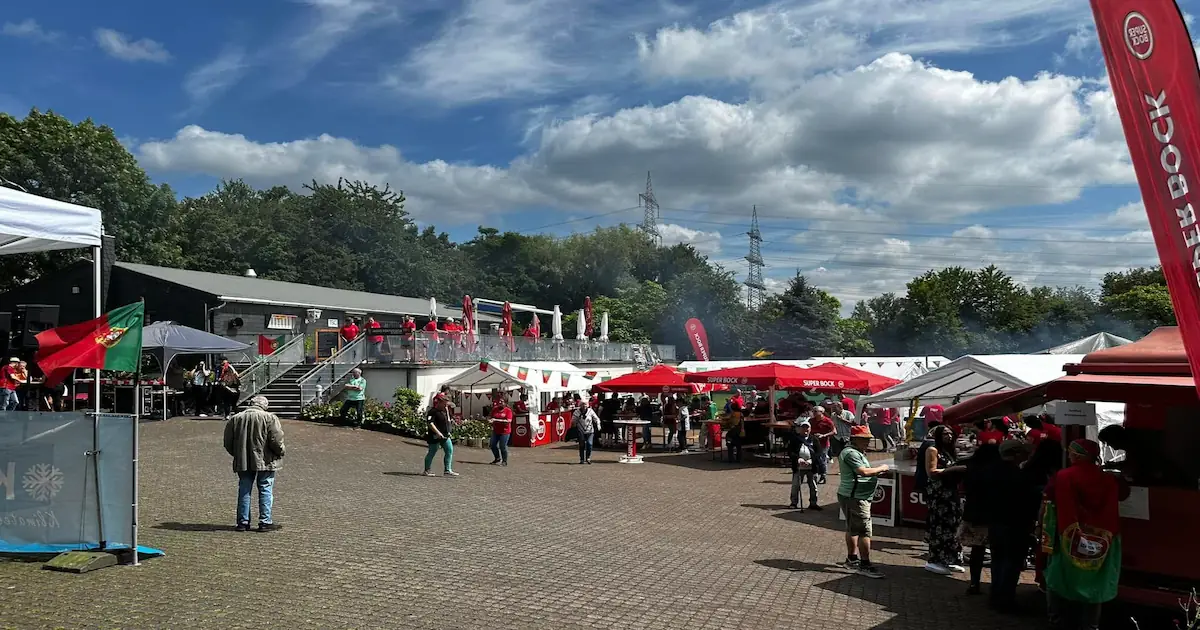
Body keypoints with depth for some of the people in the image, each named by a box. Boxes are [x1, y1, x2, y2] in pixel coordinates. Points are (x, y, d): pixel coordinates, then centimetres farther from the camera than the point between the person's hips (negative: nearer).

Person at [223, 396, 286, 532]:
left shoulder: (234, 419, 8)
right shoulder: (270, 418, -7)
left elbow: (228, 443, 10)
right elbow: (276, 440, -14)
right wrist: (280, 452, 3)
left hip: (242, 462, 4)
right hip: (264, 460, -4)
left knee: (244, 492, 12)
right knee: (266, 491, 3)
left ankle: (243, 522, 13)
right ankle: (265, 522, 3)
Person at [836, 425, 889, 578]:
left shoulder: (856, 452, 17)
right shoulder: (851, 453, -18)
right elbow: (864, 471, -27)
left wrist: (876, 472, 11)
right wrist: (881, 468, -13)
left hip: (852, 497, 12)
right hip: (855, 498, -12)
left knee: (853, 528, 18)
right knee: (864, 531, -10)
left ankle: (852, 560, 29)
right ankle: (865, 566, -8)